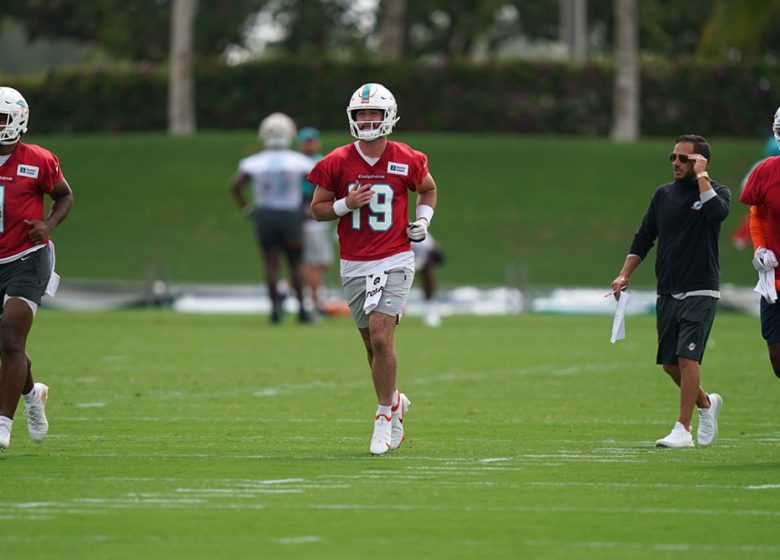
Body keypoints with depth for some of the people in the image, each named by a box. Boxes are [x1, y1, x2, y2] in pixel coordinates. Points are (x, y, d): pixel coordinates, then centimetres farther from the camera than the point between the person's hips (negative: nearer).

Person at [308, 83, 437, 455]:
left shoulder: (407, 161, -2)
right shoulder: (337, 163, -2)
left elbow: (428, 189, 19)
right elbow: (317, 208, 6)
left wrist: (423, 218, 2)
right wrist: (345, 205, -13)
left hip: (394, 261, -2)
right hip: (354, 266, 2)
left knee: (381, 338, -16)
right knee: (374, 346, 10)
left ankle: (385, 417, -6)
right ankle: (395, 403, 34)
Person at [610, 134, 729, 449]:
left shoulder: (717, 192, -2)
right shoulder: (663, 195, 11)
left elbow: (717, 212, -26)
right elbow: (644, 238, 16)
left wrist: (701, 176, -17)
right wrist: (625, 275, 6)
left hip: (700, 292, -6)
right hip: (667, 293, 6)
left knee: (687, 357, -16)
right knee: (669, 363, 8)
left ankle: (683, 430, -15)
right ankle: (706, 404, 33)